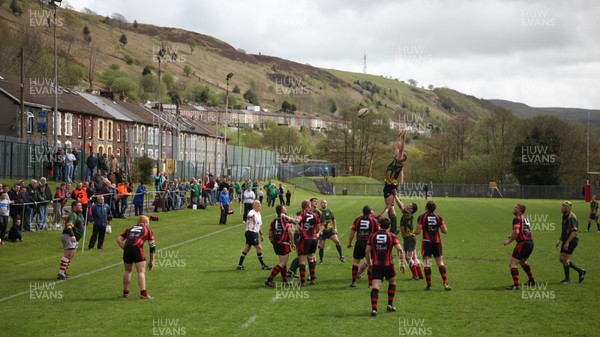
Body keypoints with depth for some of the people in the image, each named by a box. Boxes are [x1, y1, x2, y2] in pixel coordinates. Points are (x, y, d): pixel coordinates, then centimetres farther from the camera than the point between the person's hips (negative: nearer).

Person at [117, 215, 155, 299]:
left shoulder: (130, 229, 29)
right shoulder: (147, 230, 23)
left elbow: (119, 239, 15)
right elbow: (152, 246, 22)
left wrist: (125, 249, 12)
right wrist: (151, 261, 26)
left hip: (127, 248, 3)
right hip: (138, 248, -3)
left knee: (127, 271, 19)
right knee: (141, 271, -2)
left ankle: (125, 292, 28)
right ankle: (143, 293, -11)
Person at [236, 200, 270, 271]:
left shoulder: (259, 214, 16)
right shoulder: (252, 212, -14)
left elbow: (260, 225, 26)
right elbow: (249, 215, -40)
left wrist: (261, 234, 26)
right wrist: (252, 216, -64)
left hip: (255, 233, 9)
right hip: (251, 232, -9)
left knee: (246, 249, 10)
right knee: (259, 248, -7)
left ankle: (240, 265, 14)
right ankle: (263, 265, 0)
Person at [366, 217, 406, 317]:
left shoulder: (372, 236, 4)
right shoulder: (392, 236, -1)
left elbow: (367, 251, 5)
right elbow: (400, 250, -11)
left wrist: (369, 263, 18)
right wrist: (402, 263, -5)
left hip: (376, 265, 1)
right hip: (388, 265, -1)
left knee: (375, 287, -4)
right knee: (392, 283, 24)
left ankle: (374, 308, -17)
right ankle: (390, 305, 27)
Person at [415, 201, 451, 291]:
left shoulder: (423, 217, -6)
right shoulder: (438, 217, 2)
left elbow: (418, 231, -10)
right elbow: (445, 231, 1)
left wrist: (413, 232, 12)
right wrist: (444, 225, 22)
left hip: (427, 242, -2)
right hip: (437, 242, 2)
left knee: (427, 264, 1)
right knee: (440, 262, 6)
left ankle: (429, 285, -1)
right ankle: (445, 283, -2)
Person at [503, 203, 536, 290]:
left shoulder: (517, 219, -10)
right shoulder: (525, 218, 17)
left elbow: (516, 231, -23)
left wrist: (509, 241, -13)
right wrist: (512, 236, 17)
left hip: (523, 243, -9)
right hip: (530, 242, 9)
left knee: (513, 263, -9)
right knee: (522, 261, 31)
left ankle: (516, 285, -19)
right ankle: (532, 280, 39)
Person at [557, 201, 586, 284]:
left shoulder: (571, 217, -17)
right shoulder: (565, 216, 13)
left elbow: (574, 231, -22)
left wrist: (567, 242, -24)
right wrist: (559, 240, 22)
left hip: (571, 241, -10)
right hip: (565, 240, 10)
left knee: (565, 259, -7)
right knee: (562, 259, 8)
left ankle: (567, 279, 7)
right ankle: (580, 271, 20)